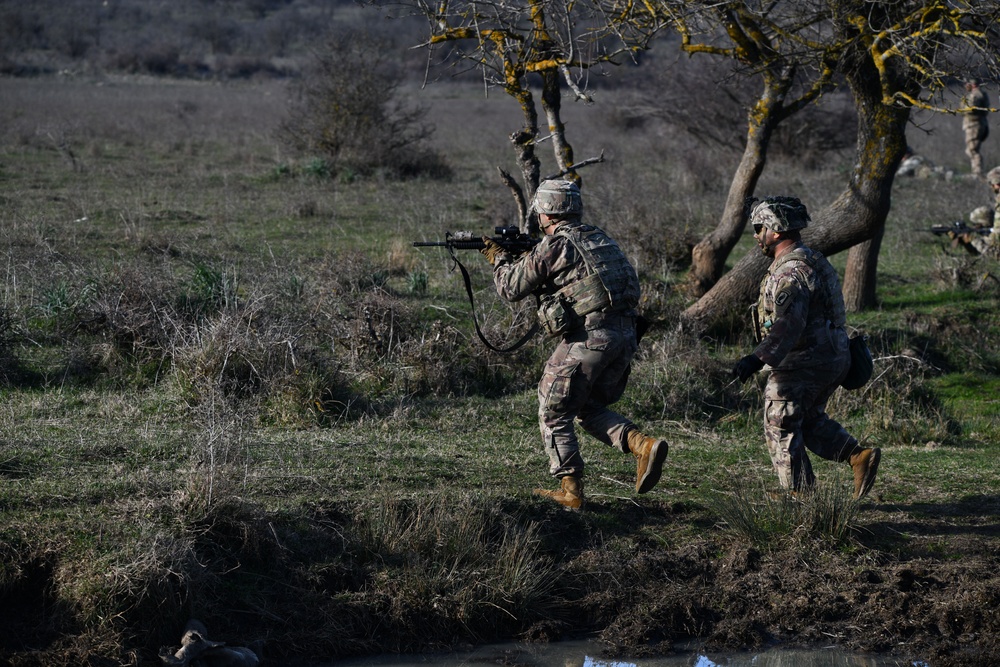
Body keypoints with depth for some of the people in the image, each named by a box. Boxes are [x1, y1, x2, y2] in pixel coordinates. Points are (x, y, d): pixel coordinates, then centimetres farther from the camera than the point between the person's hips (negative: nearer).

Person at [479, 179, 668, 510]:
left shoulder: (553, 246, -6)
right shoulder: (599, 237, 18)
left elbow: (511, 289, 3)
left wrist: (499, 258, 21)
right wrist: (526, 258, 29)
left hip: (586, 339, -8)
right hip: (624, 338, 8)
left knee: (554, 416, 8)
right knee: (589, 409, 22)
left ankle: (570, 491, 9)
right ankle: (643, 445, 0)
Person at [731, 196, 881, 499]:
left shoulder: (791, 271, -20)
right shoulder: (812, 260, 14)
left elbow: (788, 323, -32)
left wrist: (759, 358, -40)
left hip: (803, 365, -10)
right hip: (832, 359, 10)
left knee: (781, 427, 3)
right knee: (810, 421, 22)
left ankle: (799, 494, 8)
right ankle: (859, 455, 8)